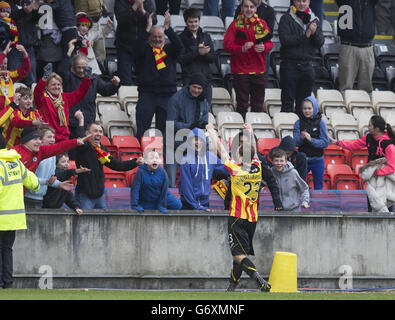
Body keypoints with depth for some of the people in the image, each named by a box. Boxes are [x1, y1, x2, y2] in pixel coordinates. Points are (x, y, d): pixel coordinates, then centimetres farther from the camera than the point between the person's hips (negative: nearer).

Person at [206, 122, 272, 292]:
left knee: (239, 255, -10)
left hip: (237, 218, -6)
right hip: (252, 218, 6)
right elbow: (253, 151, 23)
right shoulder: (257, 168, 2)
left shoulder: (235, 169, -11)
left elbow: (220, 149, 1)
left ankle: (261, 281, -27)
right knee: (239, 254, 14)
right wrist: (251, 133, 39)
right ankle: (232, 287, 18)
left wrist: (211, 131, 14)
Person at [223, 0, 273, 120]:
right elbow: (227, 44, -6)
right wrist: (242, 48, -23)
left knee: (258, 105, 6)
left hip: (258, 70, 3)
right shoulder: (235, 24, 0)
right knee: (242, 105, -2)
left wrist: (264, 47, -16)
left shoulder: (261, 23, 7)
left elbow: (270, 43, 7)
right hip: (241, 69, -3)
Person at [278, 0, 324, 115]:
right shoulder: (286, 19, -1)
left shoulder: (314, 20, 12)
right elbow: (285, 39, -14)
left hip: (307, 66, 4)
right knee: (288, 102, -5)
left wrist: (314, 33, -15)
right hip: (290, 65, -4)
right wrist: (305, 35, -18)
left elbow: (320, 43, 5)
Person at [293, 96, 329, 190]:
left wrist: (311, 139, -23)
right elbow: (296, 142, -6)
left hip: (317, 160, -1)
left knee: (318, 187, 9)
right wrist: (301, 138, -28)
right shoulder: (298, 123, -2)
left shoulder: (320, 123, -6)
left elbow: (325, 142, -10)